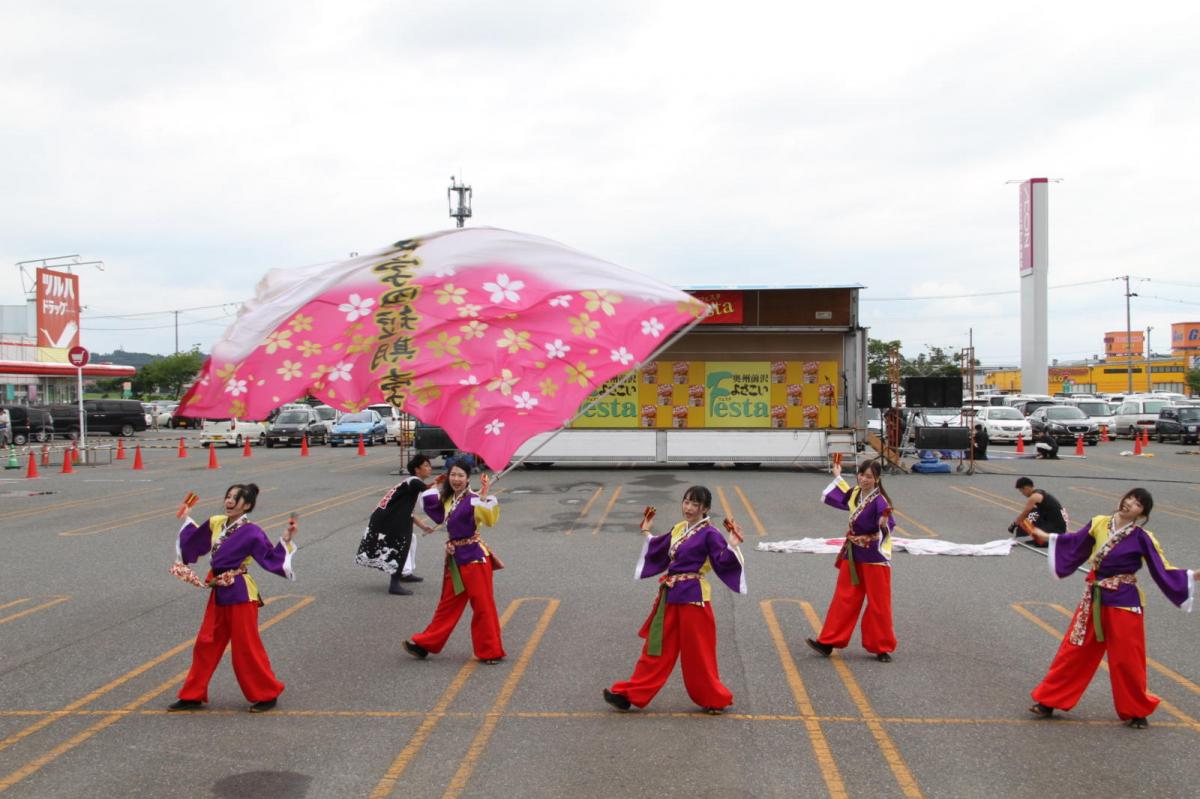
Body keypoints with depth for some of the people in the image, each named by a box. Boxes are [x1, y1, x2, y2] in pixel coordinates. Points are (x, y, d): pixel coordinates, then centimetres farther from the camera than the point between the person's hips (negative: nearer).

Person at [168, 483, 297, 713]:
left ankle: (267, 694, 13)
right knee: (206, 644, 12)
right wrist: (187, 518, 30)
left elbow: (271, 557, -14)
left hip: (240, 592, -7)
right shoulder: (215, 523, 6)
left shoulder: (251, 532, -14)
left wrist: (285, 541, -25)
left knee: (246, 648, -1)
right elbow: (194, 540, 26)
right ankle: (193, 696, 24)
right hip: (218, 592, 7)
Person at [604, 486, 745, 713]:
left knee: (697, 652, 3)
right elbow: (658, 552, 25)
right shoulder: (678, 529, 12)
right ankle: (630, 694, 15)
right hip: (670, 595, 7)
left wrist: (732, 546, -31)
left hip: (693, 597, -7)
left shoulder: (709, 534, -10)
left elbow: (723, 562, -17)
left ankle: (715, 699, 20)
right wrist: (647, 532, 26)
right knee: (658, 648, 12)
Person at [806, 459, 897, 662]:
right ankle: (828, 642, 14)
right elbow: (832, 497, 23)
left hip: (874, 557, -7)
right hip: (853, 555, 7)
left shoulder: (879, 501, -18)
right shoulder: (855, 493, 4)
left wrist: (884, 524, -51)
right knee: (844, 599, 10)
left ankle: (882, 647, 14)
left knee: (878, 603, 2)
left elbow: (886, 527, -30)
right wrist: (837, 476, 26)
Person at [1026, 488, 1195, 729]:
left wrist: (1192, 576, -19)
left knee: (1126, 659, 5)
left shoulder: (1143, 538, -10)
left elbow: (1163, 571, -7)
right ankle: (1049, 701, 16)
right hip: (1094, 600, 4)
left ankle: (1136, 711, 26)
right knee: (1074, 651, 8)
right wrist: (1046, 536, 19)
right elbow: (1075, 543, 17)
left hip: (1123, 603, -4)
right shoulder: (1099, 523, 0)